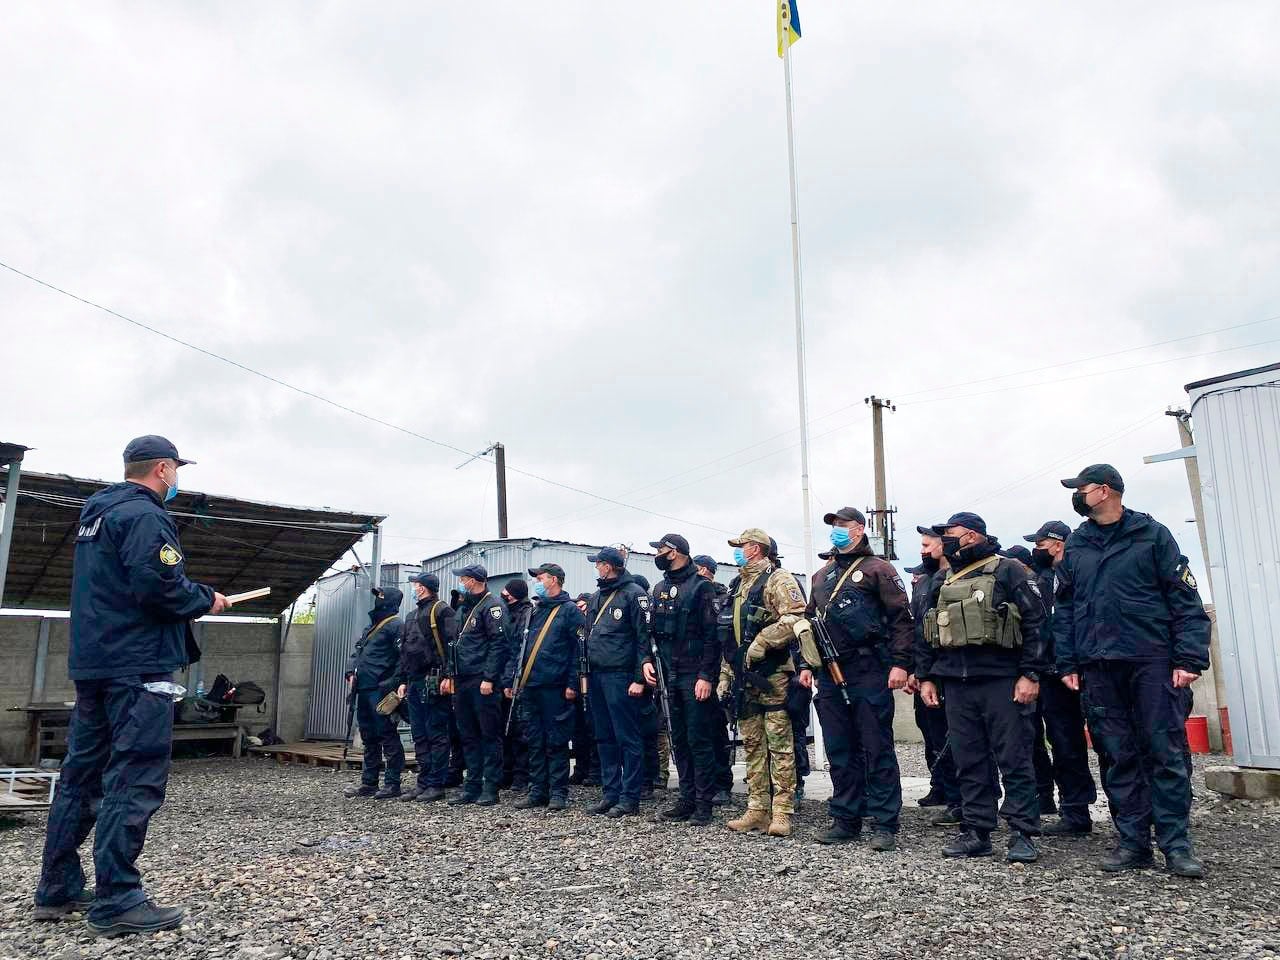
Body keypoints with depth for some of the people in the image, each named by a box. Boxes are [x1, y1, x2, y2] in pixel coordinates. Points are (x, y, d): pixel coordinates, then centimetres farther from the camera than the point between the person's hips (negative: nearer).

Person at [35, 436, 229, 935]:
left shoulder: (95, 514, 18)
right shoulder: (145, 515, -13)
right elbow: (160, 586, -24)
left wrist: (192, 597, 18)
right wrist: (206, 599, -7)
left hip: (91, 662, 10)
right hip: (137, 666, -10)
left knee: (82, 774, 14)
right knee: (135, 781, -6)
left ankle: (57, 889, 22)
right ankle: (117, 901, -4)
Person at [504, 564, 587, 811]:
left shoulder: (570, 610, -2)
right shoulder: (533, 612, 19)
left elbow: (579, 649, -9)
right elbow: (516, 649, 19)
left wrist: (572, 684, -15)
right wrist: (509, 680, 12)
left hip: (555, 689, -7)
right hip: (528, 688, 7)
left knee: (556, 742, -1)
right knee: (533, 742, 10)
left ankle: (558, 793, 7)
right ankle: (537, 791, 18)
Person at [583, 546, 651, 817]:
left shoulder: (634, 593, -6)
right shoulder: (596, 597, 17)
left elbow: (645, 637, -11)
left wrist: (639, 678, -16)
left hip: (620, 676, -8)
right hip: (597, 675, 8)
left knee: (628, 738, -2)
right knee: (604, 738, 12)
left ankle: (630, 798, 5)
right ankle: (611, 794, 20)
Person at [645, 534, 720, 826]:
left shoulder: (700, 587, -7)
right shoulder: (660, 589, 14)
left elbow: (712, 635, -12)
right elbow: (653, 630, 19)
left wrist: (706, 676, -17)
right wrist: (648, 659, 2)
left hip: (695, 677, -7)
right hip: (669, 675, 7)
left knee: (698, 740, -3)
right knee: (679, 739, 11)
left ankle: (704, 804, 4)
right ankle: (687, 799, 19)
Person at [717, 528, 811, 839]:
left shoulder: (777, 580, -6)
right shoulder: (739, 586, 20)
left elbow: (794, 619, -21)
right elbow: (729, 637, 23)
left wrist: (761, 643, -21)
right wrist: (725, 676, 18)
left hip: (772, 676, -9)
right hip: (744, 678, 9)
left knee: (780, 745, -4)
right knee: (752, 745, 11)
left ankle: (782, 813, 0)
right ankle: (757, 810, 17)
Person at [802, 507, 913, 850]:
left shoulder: (877, 569, -1)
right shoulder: (821, 576, 18)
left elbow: (902, 618, -6)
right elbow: (810, 622, 23)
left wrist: (900, 663, -14)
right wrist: (807, 664, 15)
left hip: (869, 671, -6)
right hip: (830, 674, 6)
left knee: (877, 750, -1)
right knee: (839, 751, 11)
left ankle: (885, 825, 5)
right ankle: (846, 820, 20)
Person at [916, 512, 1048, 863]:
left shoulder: (1008, 571, -1)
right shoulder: (941, 582, 17)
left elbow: (1035, 624, -7)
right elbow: (926, 634, 20)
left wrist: (1030, 675, -13)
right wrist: (925, 677, 14)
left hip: (1002, 682, -6)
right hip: (956, 684, 6)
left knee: (1014, 759, -1)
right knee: (968, 761, 9)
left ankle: (1022, 834, 7)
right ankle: (977, 832, 17)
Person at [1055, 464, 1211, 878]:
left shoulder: (1152, 535, 2)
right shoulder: (1075, 546, 12)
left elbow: (1185, 598, -2)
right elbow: (1063, 608, 13)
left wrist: (1189, 658, -10)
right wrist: (1067, 664, 6)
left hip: (1153, 661, -3)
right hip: (1098, 668, 4)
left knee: (1166, 752, -2)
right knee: (1117, 757, 6)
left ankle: (1176, 844, 6)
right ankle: (1133, 843, 14)